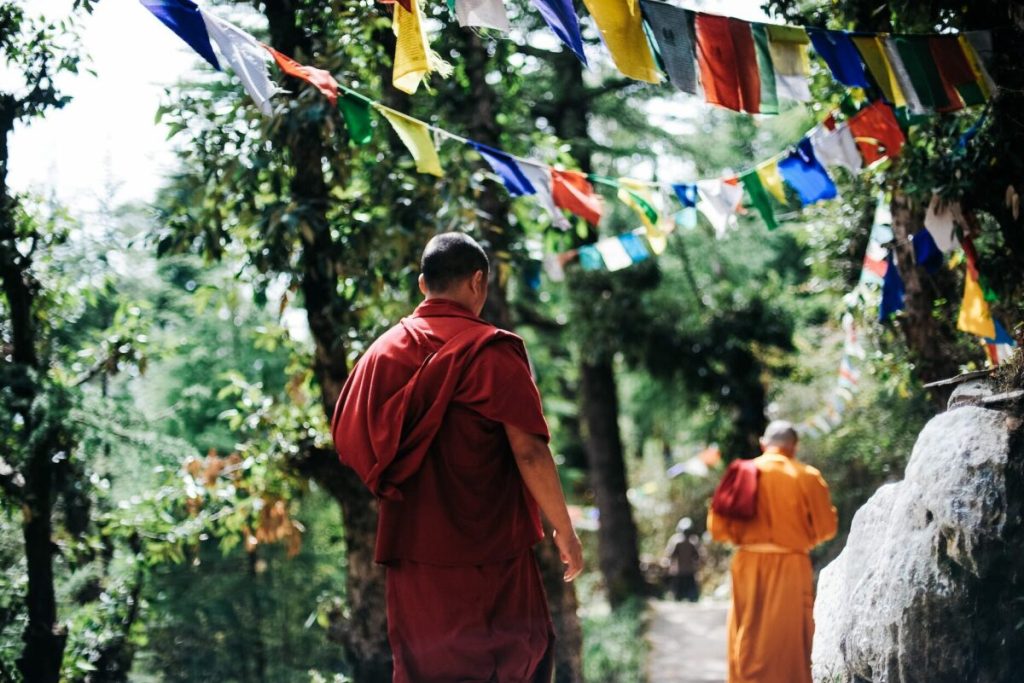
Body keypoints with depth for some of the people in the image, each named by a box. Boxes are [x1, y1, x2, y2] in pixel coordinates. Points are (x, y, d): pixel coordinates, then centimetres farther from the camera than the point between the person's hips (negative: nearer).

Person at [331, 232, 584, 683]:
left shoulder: (382, 352, 6)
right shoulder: (490, 351, -9)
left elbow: (349, 443, 8)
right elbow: (529, 452, -14)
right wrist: (564, 529, -4)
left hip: (410, 551, 5)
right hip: (489, 556, -5)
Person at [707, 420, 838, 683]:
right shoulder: (806, 477, -5)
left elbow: (717, 526, 1)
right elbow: (826, 527, -4)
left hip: (748, 566, 2)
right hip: (790, 568, -2)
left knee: (747, 644, 11)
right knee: (788, 644, 4)